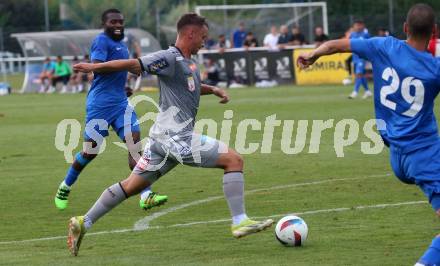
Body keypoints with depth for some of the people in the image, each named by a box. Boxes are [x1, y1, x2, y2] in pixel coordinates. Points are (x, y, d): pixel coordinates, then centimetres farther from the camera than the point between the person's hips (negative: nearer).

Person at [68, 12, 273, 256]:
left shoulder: (189, 62, 16)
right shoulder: (170, 58, -14)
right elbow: (133, 64, -15)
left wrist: (213, 90, 18)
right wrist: (96, 67, -12)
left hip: (164, 137, 10)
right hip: (177, 138, -10)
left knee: (132, 186, 12)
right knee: (234, 160, -7)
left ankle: (83, 223, 13)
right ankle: (239, 222, -9)